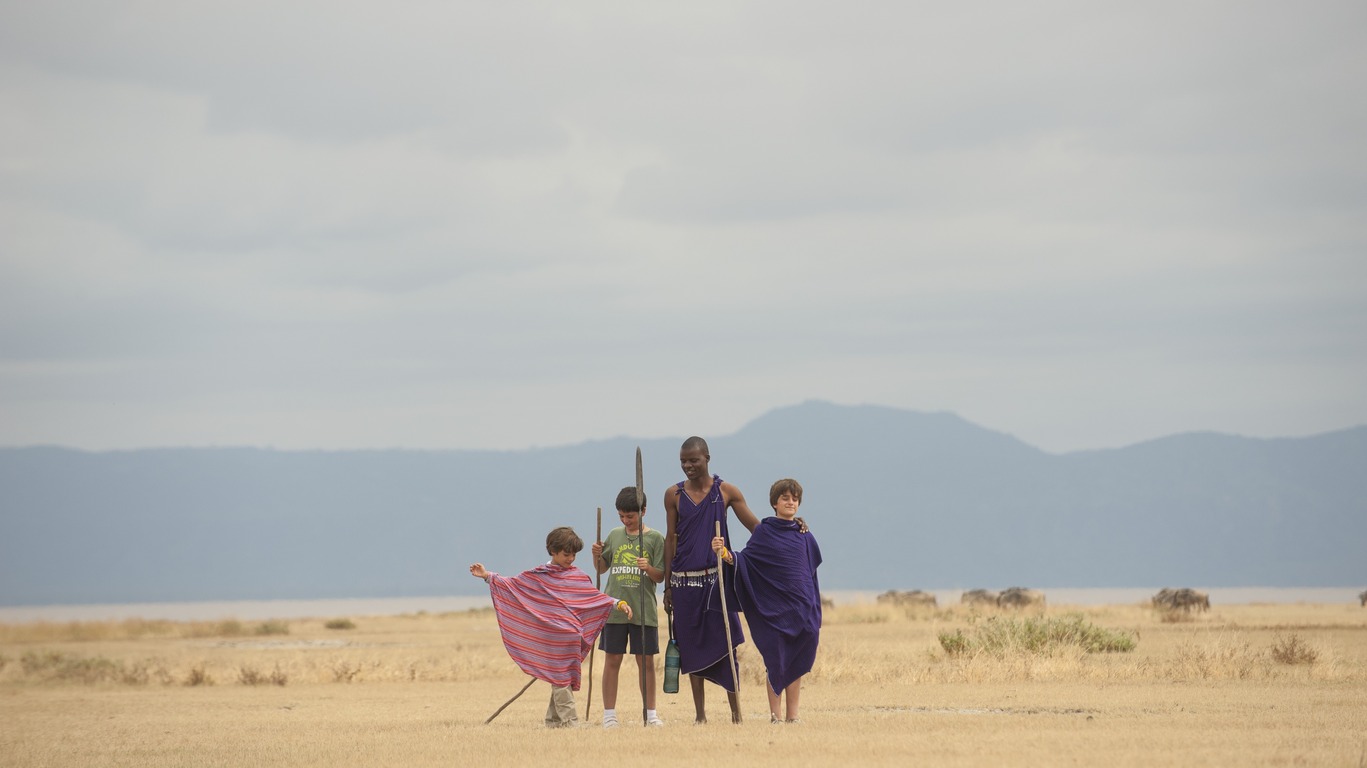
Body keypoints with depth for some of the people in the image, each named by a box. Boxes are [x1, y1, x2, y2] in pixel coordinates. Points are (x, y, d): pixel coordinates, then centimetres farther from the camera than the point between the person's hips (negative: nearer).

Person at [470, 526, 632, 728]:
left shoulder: (578, 577, 9)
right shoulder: (538, 576, 3)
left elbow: (596, 597, 12)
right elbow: (512, 585, 7)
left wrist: (619, 604, 1)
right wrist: (487, 576, -1)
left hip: (572, 636, 3)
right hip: (552, 635, -3)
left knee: (562, 678, 6)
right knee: (560, 677, -7)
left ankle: (554, 719, 15)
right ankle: (568, 720, -10)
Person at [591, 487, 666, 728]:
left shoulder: (655, 538, 0)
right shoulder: (615, 535, 8)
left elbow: (660, 577, -1)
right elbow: (601, 568, 17)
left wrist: (649, 568, -21)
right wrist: (597, 554, -3)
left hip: (643, 610, -2)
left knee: (646, 661, 3)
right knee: (612, 660, 3)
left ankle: (650, 713, 13)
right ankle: (609, 714, 8)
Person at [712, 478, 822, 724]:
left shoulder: (804, 536, 10)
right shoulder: (764, 531, 1)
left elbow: (811, 572, 15)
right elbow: (744, 559, -5)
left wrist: (815, 614, 13)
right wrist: (725, 553, -26)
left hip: (801, 607, 3)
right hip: (773, 607, -3)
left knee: (796, 662, 3)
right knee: (775, 660, -3)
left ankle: (792, 715, 8)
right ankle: (775, 715, 3)